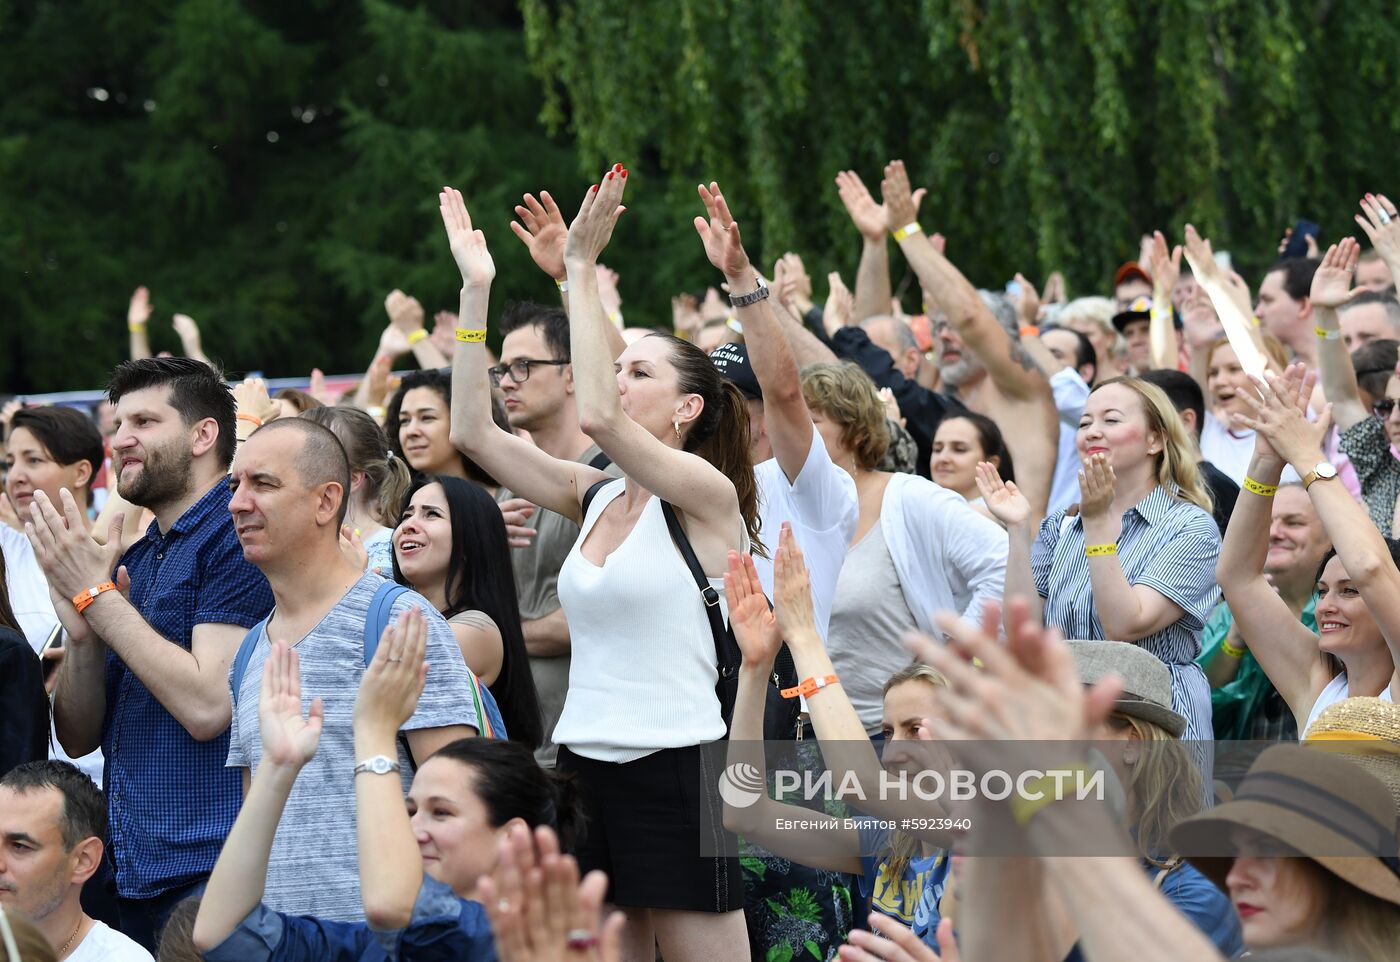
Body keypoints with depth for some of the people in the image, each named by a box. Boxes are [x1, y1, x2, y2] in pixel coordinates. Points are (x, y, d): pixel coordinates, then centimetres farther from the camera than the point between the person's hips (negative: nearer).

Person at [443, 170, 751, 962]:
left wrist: (583, 268, -19)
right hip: (586, 764, 7)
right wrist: (476, 289, 3)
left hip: (677, 769, -7)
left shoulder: (707, 492, -8)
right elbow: (472, 431, 6)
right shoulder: (598, 497, 11)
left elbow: (596, 417, -23)